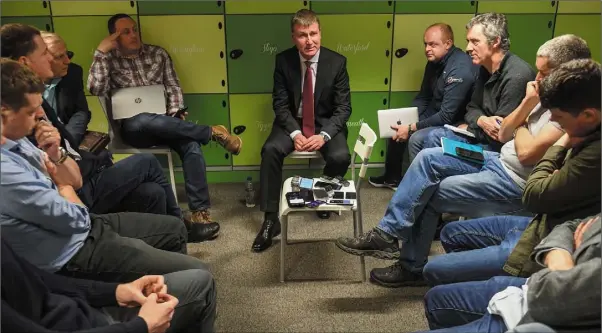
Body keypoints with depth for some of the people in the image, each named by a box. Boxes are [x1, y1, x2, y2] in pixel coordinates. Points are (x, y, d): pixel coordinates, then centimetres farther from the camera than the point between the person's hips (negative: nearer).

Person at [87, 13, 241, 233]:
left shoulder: (158, 53, 14)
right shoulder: (109, 61, 8)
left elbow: (174, 87, 10)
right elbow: (96, 90, -9)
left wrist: (175, 115, -8)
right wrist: (101, 51, -8)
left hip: (164, 123, 2)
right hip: (134, 127, -2)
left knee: (191, 146, -30)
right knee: (144, 121, -40)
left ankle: (199, 212, -28)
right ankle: (213, 132, -25)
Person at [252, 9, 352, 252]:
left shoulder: (337, 62, -9)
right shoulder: (283, 60, -6)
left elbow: (344, 107, -9)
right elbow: (280, 103, -5)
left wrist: (324, 135, -25)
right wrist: (294, 133, -22)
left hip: (326, 123, 0)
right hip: (292, 122, 1)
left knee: (340, 157, -29)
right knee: (270, 150, -27)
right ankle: (271, 219, -17)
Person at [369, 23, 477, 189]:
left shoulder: (460, 69, -27)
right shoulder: (434, 62, 2)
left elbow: (447, 117, -29)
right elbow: (423, 97, 10)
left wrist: (411, 128, -24)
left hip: (456, 123, -10)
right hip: (435, 113, 10)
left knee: (417, 138, -29)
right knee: (396, 125, 8)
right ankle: (392, 177, 21)